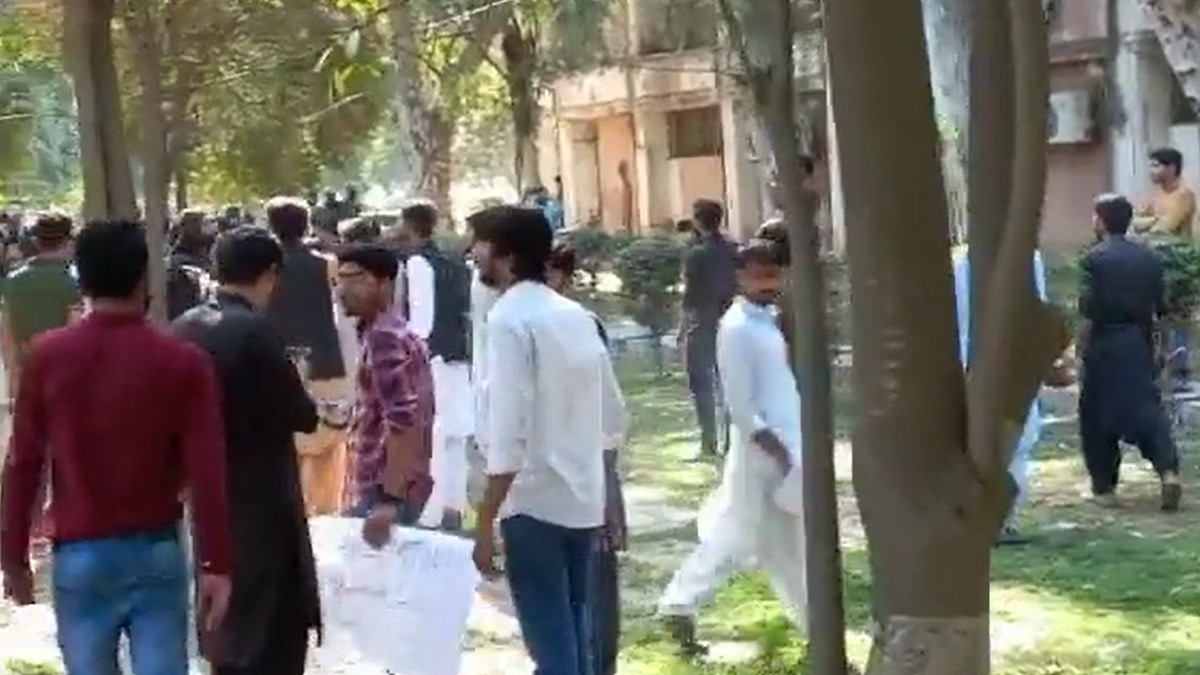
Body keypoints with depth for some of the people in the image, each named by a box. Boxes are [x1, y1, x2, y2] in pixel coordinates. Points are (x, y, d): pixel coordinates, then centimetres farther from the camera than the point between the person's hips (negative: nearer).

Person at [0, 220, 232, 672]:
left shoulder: (46, 356, -3)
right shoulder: (182, 361, -7)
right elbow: (206, 473, -10)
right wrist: (215, 564, -5)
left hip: (77, 554, 1)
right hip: (155, 552, -1)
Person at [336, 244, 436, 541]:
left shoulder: (383, 338, -16)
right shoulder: (391, 332, 15)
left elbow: (404, 423, -24)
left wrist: (390, 501, -28)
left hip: (384, 489, -10)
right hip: (393, 485, 10)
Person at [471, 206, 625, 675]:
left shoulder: (509, 319, -12)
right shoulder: (577, 315, 10)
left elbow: (509, 430, -19)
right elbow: (612, 417, 14)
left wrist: (485, 521, -17)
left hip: (533, 502, -7)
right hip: (583, 498, 7)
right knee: (575, 637, 16)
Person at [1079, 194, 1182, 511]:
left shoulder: (1095, 259, -10)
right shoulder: (1149, 258, 7)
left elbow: (1087, 312, -12)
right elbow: (1158, 306, 9)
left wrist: (1082, 348, -4)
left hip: (1105, 344, -4)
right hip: (1139, 343, 4)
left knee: (1098, 416, 7)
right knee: (1147, 409, 5)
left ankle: (1104, 485, 11)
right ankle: (1169, 471, -14)